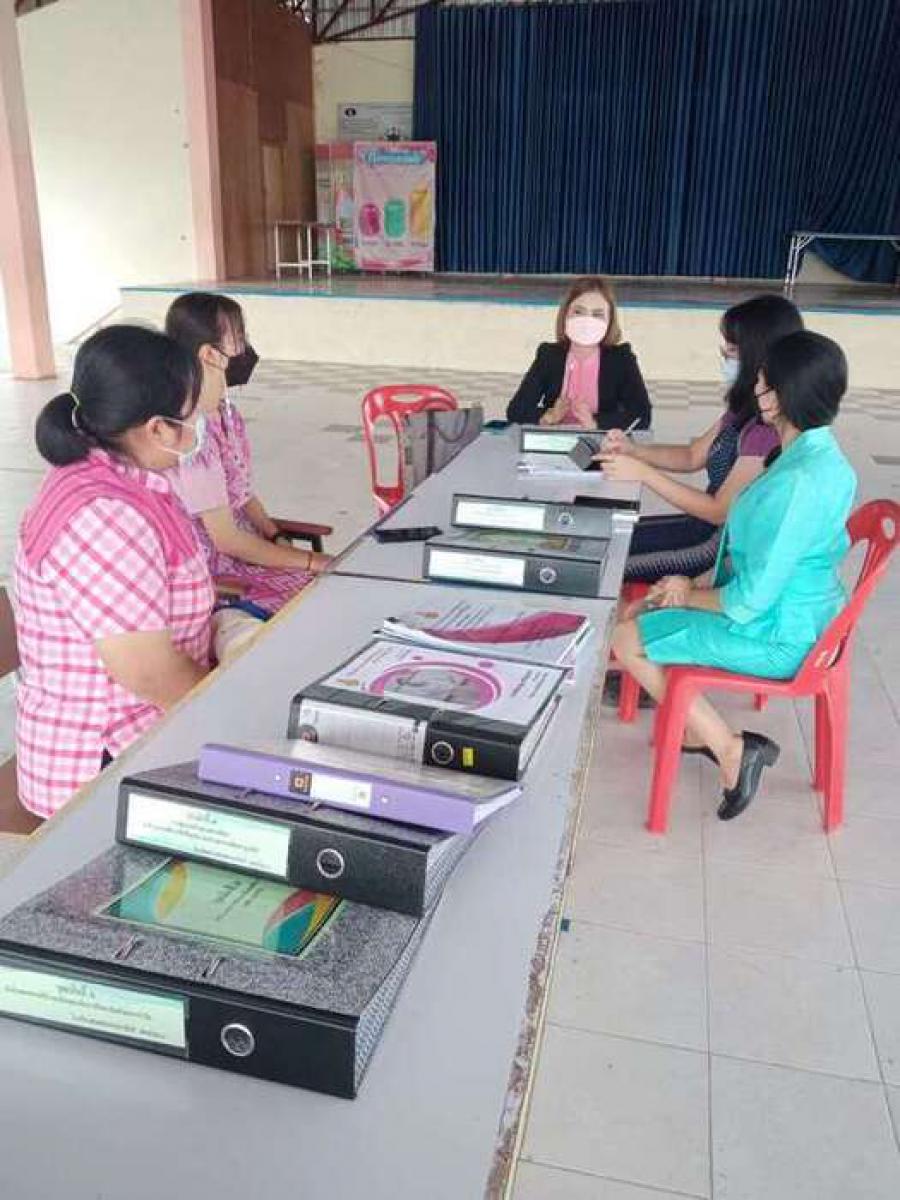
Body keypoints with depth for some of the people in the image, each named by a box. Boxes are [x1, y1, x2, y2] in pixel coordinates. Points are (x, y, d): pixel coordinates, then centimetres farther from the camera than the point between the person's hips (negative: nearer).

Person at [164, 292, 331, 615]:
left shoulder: (224, 410, 3)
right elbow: (226, 540, -20)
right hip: (216, 570, -8)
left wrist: (279, 540, -2)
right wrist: (310, 561, -15)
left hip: (247, 545, 8)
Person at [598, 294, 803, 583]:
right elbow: (693, 456, 13)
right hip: (706, 526, 9)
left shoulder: (770, 430, -27)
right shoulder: (744, 409, 3)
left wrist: (643, 473, -21)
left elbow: (720, 511, -23)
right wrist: (633, 450, -5)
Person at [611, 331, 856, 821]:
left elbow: (750, 600, -28)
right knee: (641, 608, 17)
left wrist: (690, 594, -9)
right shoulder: (818, 454, 1)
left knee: (624, 638, -2)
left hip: (773, 636, -10)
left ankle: (730, 748, 4)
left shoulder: (799, 482, -31)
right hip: (795, 611, 10)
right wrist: (693, 586, 3)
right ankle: (700, 729, 24)